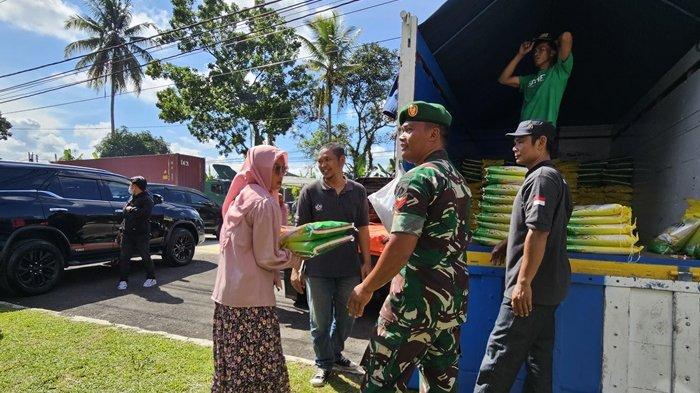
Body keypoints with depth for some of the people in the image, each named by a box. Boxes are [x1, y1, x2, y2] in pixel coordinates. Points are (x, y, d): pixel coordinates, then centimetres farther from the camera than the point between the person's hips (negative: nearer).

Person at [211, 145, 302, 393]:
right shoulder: (265, 203, -16)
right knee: (258, 363, 2)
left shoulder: (241, 196, 11)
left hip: (227, 291, 9)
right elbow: (266, 258, -15)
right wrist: (297, 258, 0)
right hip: (250, 296, -9)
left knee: (234, 359, 19)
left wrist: (286, 239, 12)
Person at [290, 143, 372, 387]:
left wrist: (366, 261, 4)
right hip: (318, 270, -2)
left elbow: (362, 229, 8)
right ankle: (324, 364, 30)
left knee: (346, 319, 17)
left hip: (349, 269, 2)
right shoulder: (310, 192, -5)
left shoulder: (358, 191, 1)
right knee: (320, 322, 9)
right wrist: (295, 268, -7)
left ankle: (336, 355, 41)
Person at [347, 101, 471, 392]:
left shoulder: (417, 179, -14)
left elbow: (400, 248, -20)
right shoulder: (459, 181, 13)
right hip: (455, 296, 9)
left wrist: (366, 288, -9)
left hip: (417, 297, -9)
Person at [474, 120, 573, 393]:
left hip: (531, 288, -10)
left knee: (499, 361, -7)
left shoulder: (542, 177, -13)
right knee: (539, 360, 14)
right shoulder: (553, 178, 20)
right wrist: (507, 244, 37)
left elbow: (538, 232, -23)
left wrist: (523, 282, -24)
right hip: (547, 288, 11)